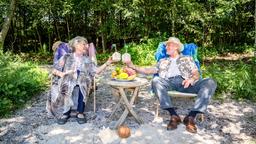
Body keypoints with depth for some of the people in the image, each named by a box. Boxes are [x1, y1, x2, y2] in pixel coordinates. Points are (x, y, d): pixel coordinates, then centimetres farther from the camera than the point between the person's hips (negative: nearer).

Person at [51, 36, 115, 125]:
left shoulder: (87, 59, 21)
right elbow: (54, 70, 9)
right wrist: (62, 73, -12)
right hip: (67, 81, -1)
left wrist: (107, 63, 0)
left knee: (81, 85, -33)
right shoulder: (67, 57, 13)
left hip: (82, 83, 1)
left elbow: (96, 71, 9)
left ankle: (80, 112, -24)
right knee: (68, 86, -35)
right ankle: (66, 112, -20)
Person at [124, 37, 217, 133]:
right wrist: (133, 67, 14)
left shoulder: (187, 59, 27)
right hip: (169, 82, 1)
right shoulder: (163, 61, 32)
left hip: (185, 83, 0)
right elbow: (149, 71, 24)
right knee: (156, 80, -33)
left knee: (210, 83, -27)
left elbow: (196, 74, 13)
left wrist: (191, 79, -11)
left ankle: (191, 117, -30)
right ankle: (174, 116, -32)